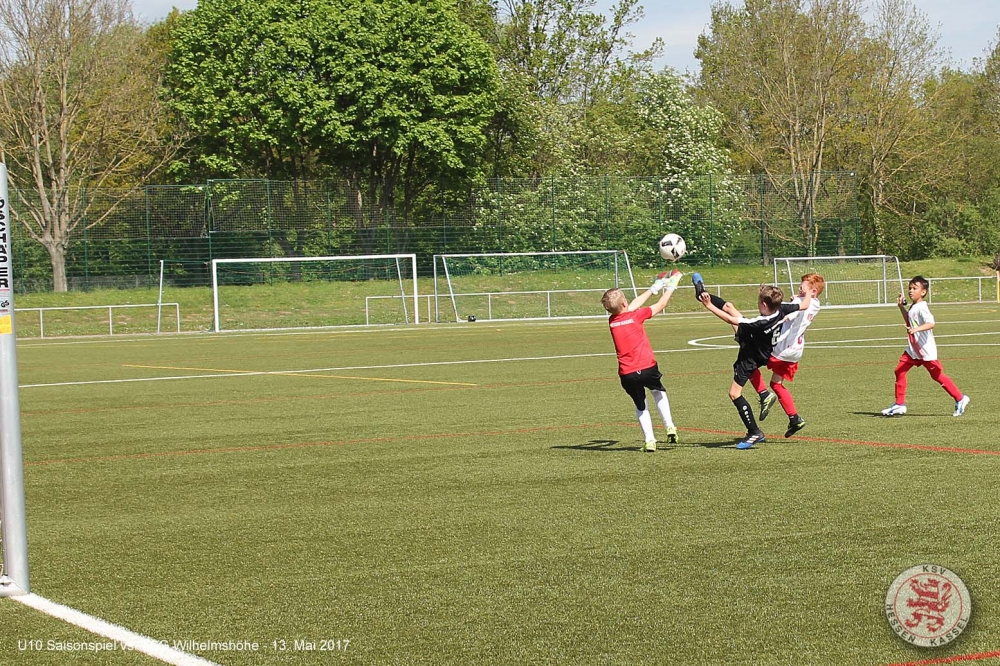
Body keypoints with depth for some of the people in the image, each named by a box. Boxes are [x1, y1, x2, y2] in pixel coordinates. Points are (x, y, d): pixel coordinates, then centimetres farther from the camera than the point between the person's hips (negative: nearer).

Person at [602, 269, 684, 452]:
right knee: (659, 392, 28)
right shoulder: (635, 316, -7)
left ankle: (649, 440, 11)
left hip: (626, 374, 2)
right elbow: (661, 305, 6)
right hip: (647, 368, -2)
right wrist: (671, 287, 24)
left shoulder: (611, 321, 5)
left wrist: (654, 288, 32)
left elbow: (634, 306, 21)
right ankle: (670, 427, 18)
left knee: (641, 406, 20)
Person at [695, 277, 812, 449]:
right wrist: (809, 293, 14)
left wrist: (709, 306, -30)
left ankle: (754, 432, -2)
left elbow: (732, 320, -36)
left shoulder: (760, 323, -41)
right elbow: (804, 305, -7)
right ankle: (704, 294, 38)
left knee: (734, 393, -7)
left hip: (750, 358, -9)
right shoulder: (781, 309, -22)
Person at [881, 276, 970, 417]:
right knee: (899, 371, 1)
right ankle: (899, 404, 8)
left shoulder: (921, 308, -19)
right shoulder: (913, 307, 10)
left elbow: (930, 323, -35)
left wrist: (915, 330, -48)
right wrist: (901, 307, 21)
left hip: (925, 349, -9)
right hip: (913, 349, 9)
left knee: (937, 375, 1)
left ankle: (960, 399, 16)